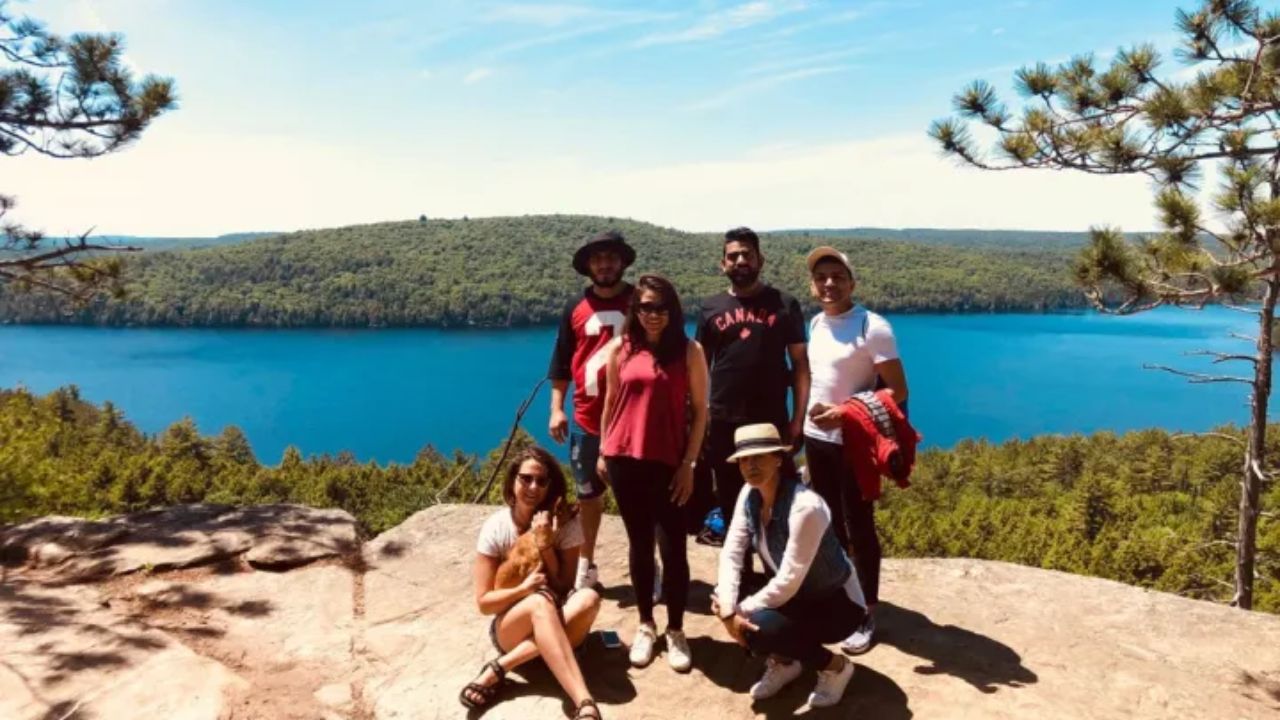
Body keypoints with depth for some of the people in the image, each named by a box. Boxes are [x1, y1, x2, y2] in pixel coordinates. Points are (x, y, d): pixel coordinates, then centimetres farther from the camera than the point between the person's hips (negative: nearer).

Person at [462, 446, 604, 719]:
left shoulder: (567, 523, -8)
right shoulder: (495, 527, -10)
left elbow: (565, 588, -10)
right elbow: (484, 602, -10)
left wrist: (546, 545, -22)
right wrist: (523, 589, -29)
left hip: (558, 625, 2)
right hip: (511, 629, -2)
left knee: (589, 598, -32)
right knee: (541, 603, -36)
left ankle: (500, 668, -28)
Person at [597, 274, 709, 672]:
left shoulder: (689, 351, -3)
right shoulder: (620, 349, 4)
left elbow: (700, 410, -2)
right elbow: (610, 403, 11)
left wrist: (689, 464, -6)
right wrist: (603, 452, 12)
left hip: (670, 463, -2)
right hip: (625, 461, 2)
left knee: (673, 548, 2)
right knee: (639, 544, 13)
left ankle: (676, 632, 18)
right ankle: (645, 626, 27)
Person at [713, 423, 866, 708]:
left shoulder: (806, 506, -32)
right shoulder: (749, 495, -9)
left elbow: (789, 581, -30)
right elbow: (731, 553, -11)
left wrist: (742, 610, -21)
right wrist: (729, 611, -24)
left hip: (837, 603, -7)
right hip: (797, 596, 7)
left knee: (757, 629, -29)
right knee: (723, 595, -14)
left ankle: (835, 666, 0)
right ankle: (783, 662, 9)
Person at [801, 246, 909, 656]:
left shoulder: (872, 327, -15)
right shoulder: (815, 325, 7)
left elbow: (898, 391, -16)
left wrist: (845, 413, -22)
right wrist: (810, 407, 3)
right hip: (816, 438, 7)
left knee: (859, 528, 1)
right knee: (829, 524, 17)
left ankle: (867, 614, 14)